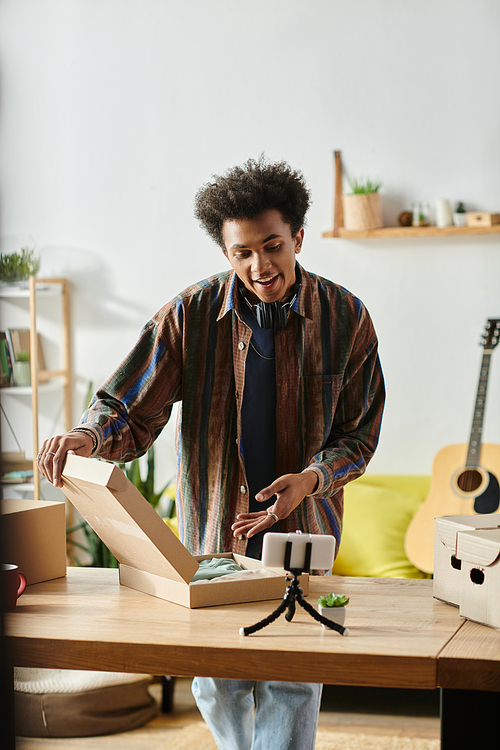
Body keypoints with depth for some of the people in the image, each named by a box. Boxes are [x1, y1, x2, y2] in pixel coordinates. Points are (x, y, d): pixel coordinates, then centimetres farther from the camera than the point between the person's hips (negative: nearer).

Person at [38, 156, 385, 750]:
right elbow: (132, 411, -8)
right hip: (212, 529, 1)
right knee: (215, 687, 10)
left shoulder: (344, 318, -5)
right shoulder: (191, 315, -7)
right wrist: (88, 436, -30)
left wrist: (310, 479, -17)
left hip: (303, 529, 0)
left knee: (290, 687, -1)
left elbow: (358, 433, 1)